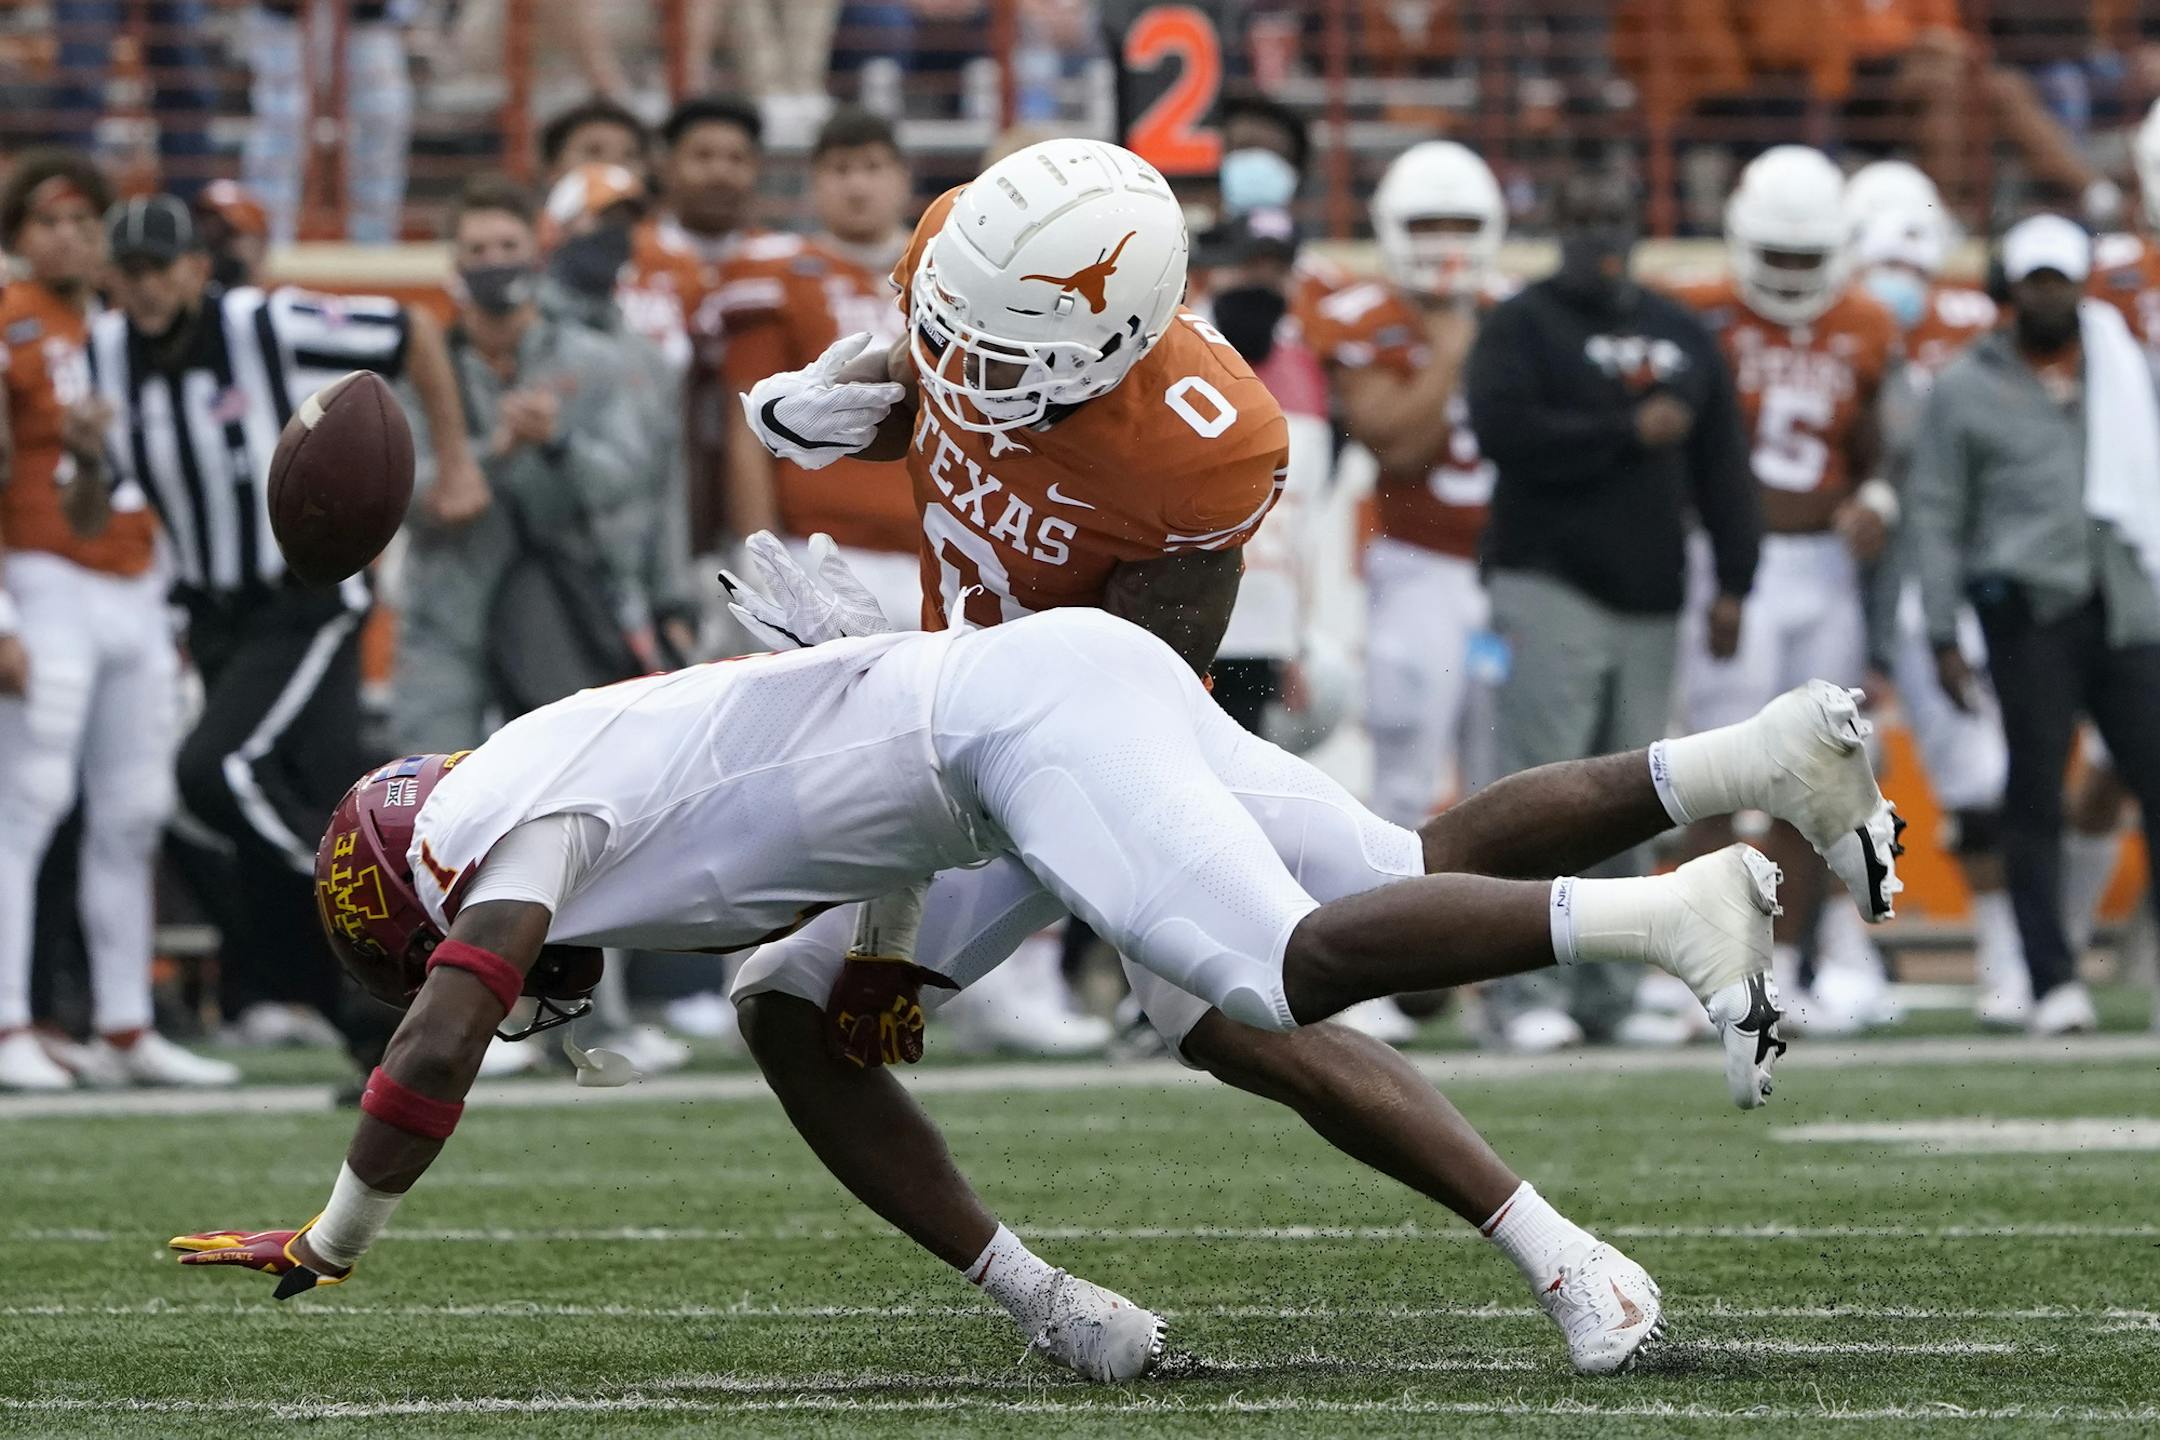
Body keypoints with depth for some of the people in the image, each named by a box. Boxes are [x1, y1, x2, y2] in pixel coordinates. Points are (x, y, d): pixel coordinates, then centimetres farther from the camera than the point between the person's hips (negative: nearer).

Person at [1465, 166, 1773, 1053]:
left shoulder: (1682, 335, 17)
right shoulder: (1523, 326, 0)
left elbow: (1721, 465, 17)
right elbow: (1506, 430, -17)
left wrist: (1733, 581, 10)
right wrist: (1628, 432, -12)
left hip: (1649, 600, 6)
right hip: (1549, 587, -6)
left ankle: (1604, 990, 12)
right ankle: (1524, 988, -13)